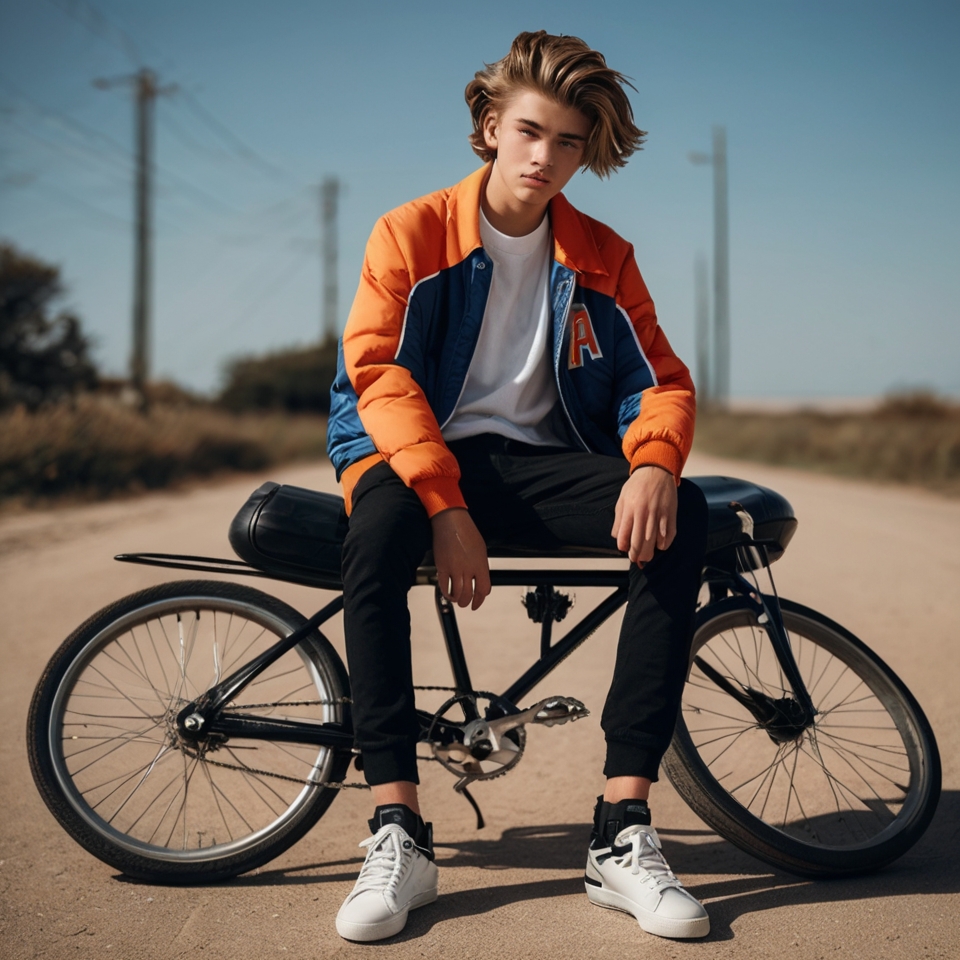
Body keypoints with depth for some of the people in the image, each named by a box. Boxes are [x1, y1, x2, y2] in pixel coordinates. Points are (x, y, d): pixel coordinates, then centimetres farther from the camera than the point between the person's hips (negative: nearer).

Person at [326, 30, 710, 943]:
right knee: (378, 527, -39)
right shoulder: (412, 233, 1)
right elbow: (378, 373, -11)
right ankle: (397, 832, -30)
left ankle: (622, 831, -27)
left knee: (683, 515, -27)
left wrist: (653, 464, -21)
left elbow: (661, 380, 4)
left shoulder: (601, 258, 10)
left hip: (541, 458, 3)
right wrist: (446, 505, -25)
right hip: (422, 454, -2)